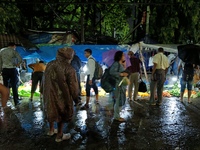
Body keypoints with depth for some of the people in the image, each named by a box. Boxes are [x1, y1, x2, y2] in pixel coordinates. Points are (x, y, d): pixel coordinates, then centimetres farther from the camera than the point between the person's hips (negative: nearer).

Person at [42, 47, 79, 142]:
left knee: (51, 111, 26)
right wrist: (76, 98, -3)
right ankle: (59, 135, 25)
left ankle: (51, 130, 43)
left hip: (48, 94, 6)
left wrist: (43, 92, 20)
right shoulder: (69, 69, -20)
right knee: (62, 114, 13)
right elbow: (73, 86, -16)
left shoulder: (50, 65, -1)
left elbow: (44, 80, 9)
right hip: (62, 96, -6)